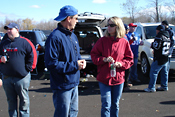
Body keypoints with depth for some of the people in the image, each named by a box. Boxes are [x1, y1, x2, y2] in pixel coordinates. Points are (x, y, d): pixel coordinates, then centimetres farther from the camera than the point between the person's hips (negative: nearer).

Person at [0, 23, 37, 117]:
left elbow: (32, 55, -3)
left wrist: (28, 68, -6)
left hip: (22, 77, -5)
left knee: (24, 100, 3)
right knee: (11, 100, 14)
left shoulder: (24, 42, -3)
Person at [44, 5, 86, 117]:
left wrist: (81, 61, -1)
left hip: (74, 83, 9)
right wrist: (74, 65, -20)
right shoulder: (55, 37, -20)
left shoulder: (73, 35, 10)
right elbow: (51, 64, -24)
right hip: (62, 86, -9)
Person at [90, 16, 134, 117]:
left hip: (119, 78, 2)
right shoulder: (102, 41, -3)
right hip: (104, 78, -2)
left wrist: (120, 64, -13)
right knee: (106, 105, -1)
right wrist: (104, 59, -17)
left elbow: (130, 59, 5)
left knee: (115, 104, 16)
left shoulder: (124, 42, -1)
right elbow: (94, 55, 0)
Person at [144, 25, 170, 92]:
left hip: (159, 59, -9)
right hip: (166, 59, 9)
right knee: (165, 72, 16)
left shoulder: (159, 36, -14)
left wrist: (152, 44, -2)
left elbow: (156, 46, -24)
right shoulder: (167, 37, 14)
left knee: (153, 72, -4)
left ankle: (151, 88, -4)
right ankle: (165, 86, 25)